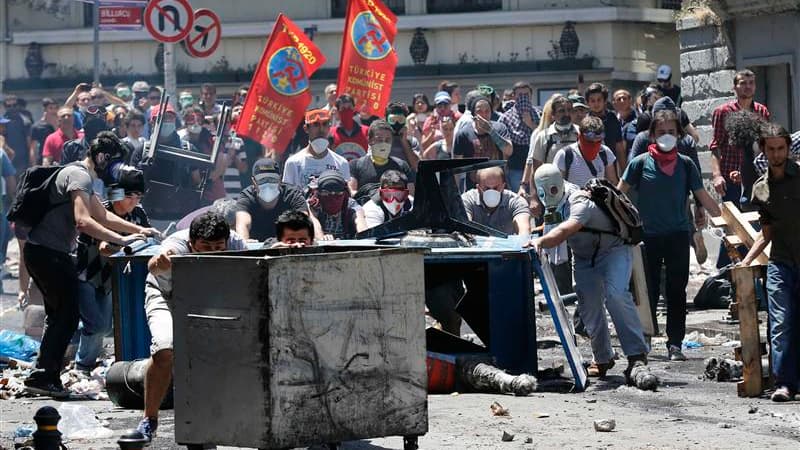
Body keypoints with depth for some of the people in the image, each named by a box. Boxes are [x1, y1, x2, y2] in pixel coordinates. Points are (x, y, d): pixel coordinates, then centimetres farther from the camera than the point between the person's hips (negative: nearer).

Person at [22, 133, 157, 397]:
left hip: (43, 253, 11)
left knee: (59, 316, 17)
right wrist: (122, 240, -26)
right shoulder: (79, 176, -13)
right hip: (49, 253, -11)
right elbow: (83, 221, -26)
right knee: (67, 316, -9)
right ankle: (44, 376, -10)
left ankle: (44, 376, 19)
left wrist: (139, 230, 17)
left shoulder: (82, 177, 21)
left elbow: (102, 216, 27)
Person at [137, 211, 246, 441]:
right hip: (167, 295, -4)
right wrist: (159, 263, -85)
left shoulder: (235, 245, -30)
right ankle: (149, 419, -9)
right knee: (165, 350, -26)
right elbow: (154, 266, -61)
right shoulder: (177, 247, -41)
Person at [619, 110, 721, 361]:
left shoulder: (685, 164, 3)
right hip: (649, 234, -1)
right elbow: (619, 194, 2)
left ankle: (675, 344, 4)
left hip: (678, 234, 1)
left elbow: (703, 197, 6)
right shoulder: (641, 163, -2)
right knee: (649, 290, 7)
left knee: (677, 291, 1)